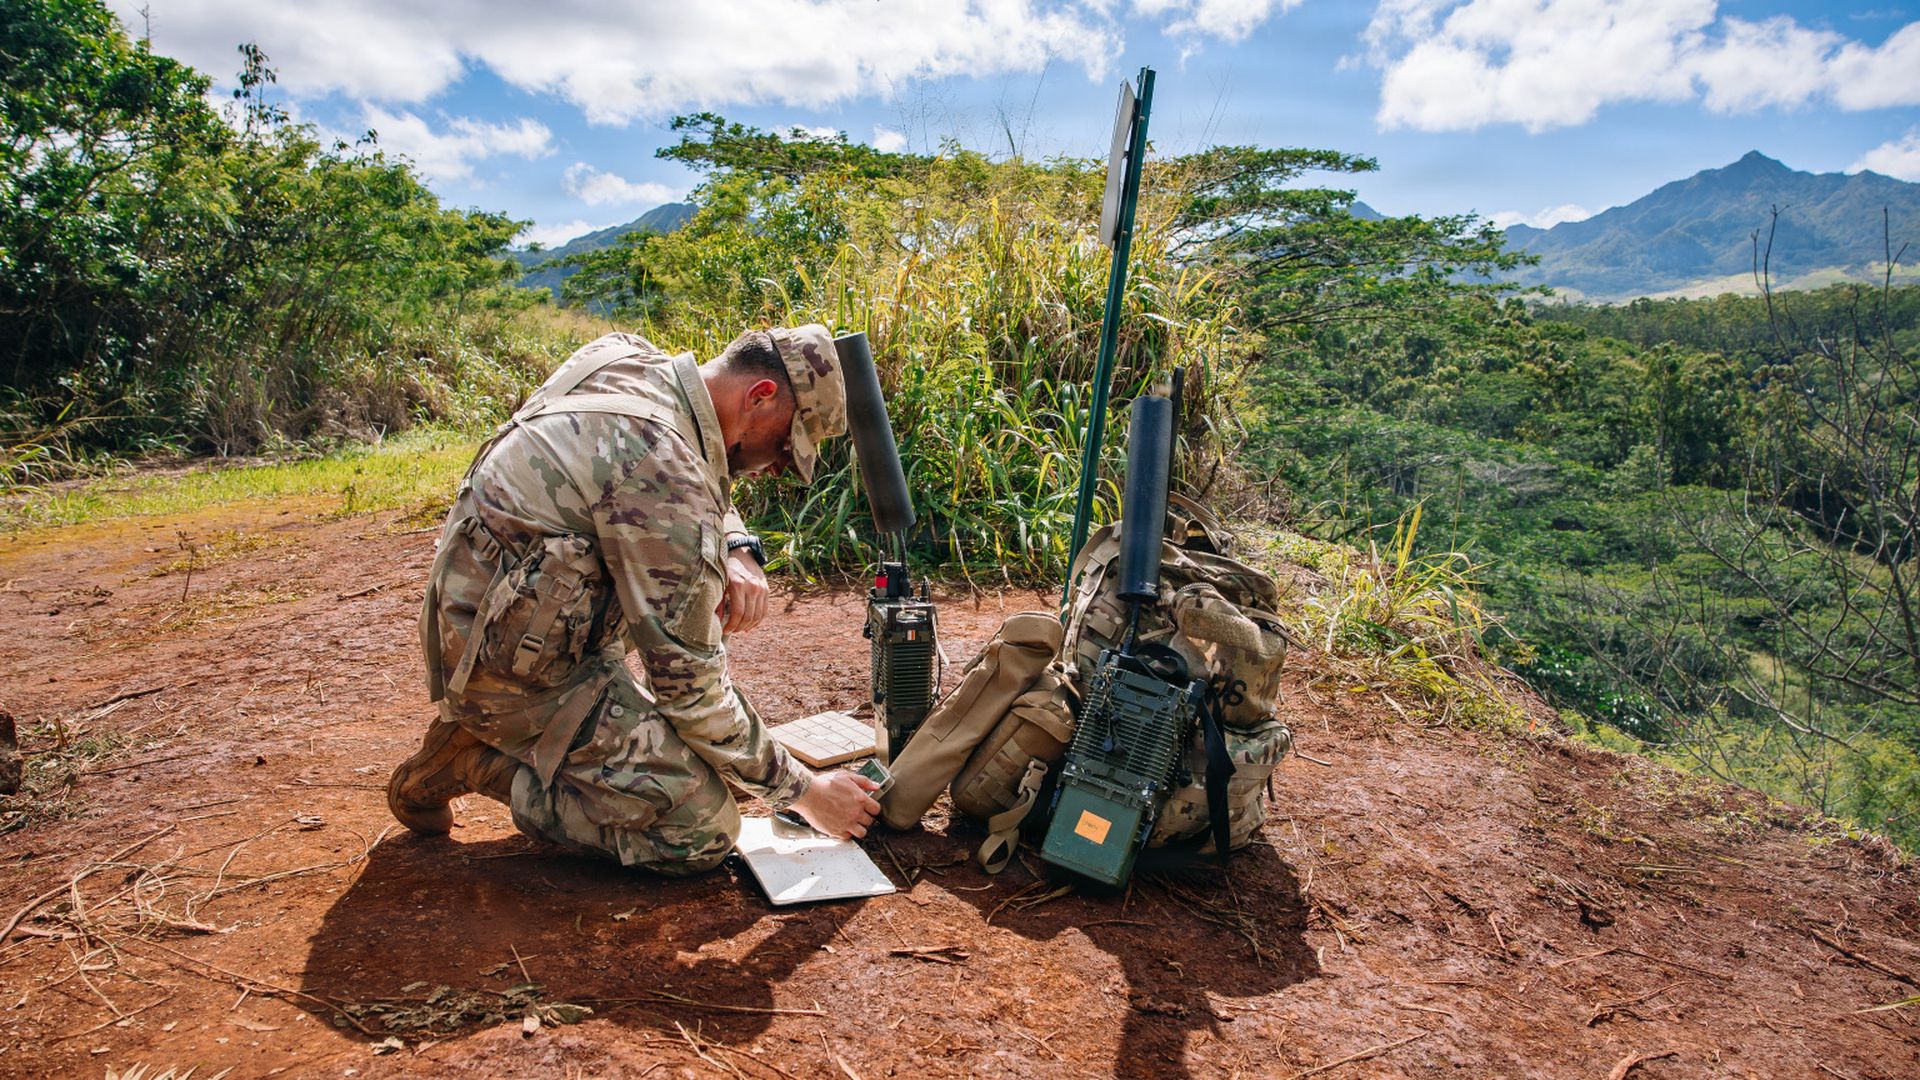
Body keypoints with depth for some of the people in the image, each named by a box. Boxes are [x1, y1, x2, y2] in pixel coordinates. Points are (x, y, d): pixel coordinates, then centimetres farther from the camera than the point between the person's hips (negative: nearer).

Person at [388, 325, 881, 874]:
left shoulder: (625, 357, -1)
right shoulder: (664, 468, -28)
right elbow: (690, 685, -22)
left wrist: (737, 550, -5)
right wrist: (802, 790, -11)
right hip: (510, 666, -9)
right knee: (705, 829, -13)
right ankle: (476, 760, -3)